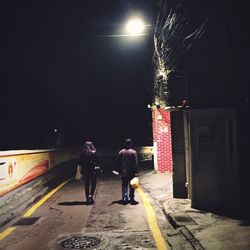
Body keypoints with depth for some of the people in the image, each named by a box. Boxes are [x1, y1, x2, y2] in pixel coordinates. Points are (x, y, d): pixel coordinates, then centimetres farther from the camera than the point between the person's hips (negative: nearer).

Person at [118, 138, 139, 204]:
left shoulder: (121, 152, 0)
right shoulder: (133, 152, -9)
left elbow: (119, 163, 4)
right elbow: (135, 163, -11)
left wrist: (119, 172, 10)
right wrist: (136, 172, -7)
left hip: (123, 172, 3)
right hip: (131, 172, -3)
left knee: (124, 186, 9)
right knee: (132, 186, 7)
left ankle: (125, 199, 8)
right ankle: (131, 199, 9)